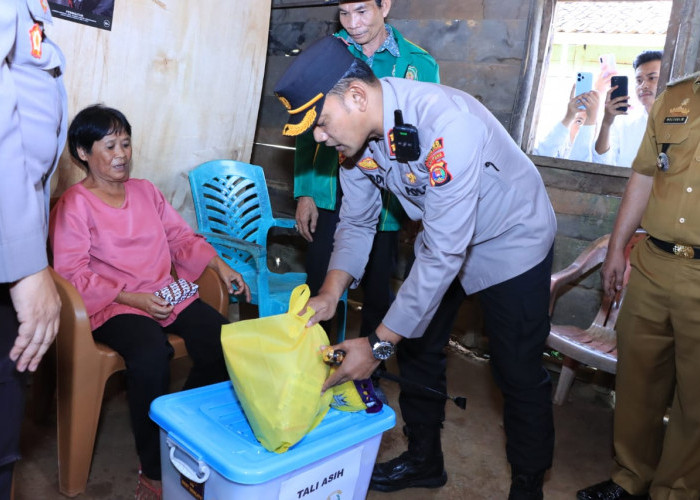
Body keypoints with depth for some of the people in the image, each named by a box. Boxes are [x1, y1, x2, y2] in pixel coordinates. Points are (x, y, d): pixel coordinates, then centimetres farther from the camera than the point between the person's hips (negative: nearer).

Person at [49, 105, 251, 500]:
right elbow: (72, 274, -8)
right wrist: (133, 297, -17)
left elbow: (181, 237, 16)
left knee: (224, 341, -20)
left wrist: (219, 264, -1)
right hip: (112, 305, -5)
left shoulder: (145, 191, 17)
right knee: (152, 353, -35)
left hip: (165, 293, 5)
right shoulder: (74, 205, 0)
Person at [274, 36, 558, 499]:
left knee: (518, 372, 2)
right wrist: (331, 292, -18)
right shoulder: (357, 130, -13)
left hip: (510, 239, -6)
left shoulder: (446, 126, -38)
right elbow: (357, 221, -2)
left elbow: (442, 255, -37)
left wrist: (380, 344, -33)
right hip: (440, 236, 7)